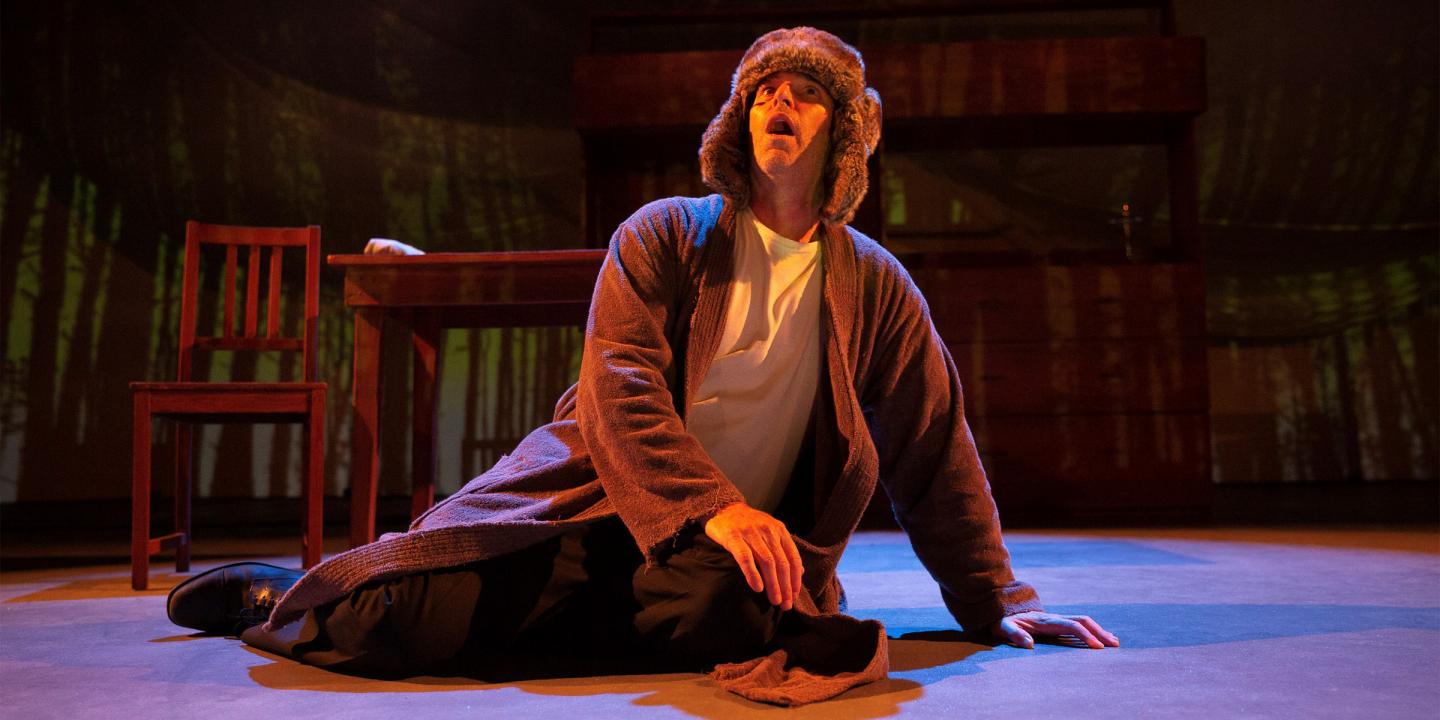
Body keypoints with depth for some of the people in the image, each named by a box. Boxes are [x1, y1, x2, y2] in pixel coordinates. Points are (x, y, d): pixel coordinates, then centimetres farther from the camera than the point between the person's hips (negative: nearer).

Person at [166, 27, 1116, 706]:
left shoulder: (876, 288, 7)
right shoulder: (663, 236, 2)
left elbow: (939, 451, 10)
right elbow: (617, 385, -11)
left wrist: (998, 602, 8)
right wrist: (714, 505, -25)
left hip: (737, 545, 2)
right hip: (596, 499, -1)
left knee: (730, 609, -34)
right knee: (390, 613, -18)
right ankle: (286, 594, 20)